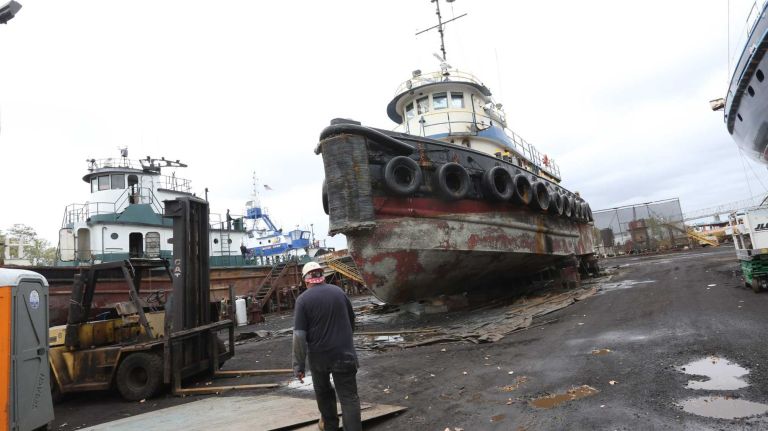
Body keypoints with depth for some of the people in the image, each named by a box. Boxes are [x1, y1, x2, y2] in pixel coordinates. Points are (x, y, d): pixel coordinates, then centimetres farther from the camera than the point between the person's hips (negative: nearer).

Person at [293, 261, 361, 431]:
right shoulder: (338, 291, 1)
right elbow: (351, 320, 15)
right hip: (344, 352, 1)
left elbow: (299, 336, -14)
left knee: (323, 391, 23)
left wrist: (299, 365, -7)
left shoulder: (303, 299, -10)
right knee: (349, 396, 3)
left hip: (318, 355, 0)